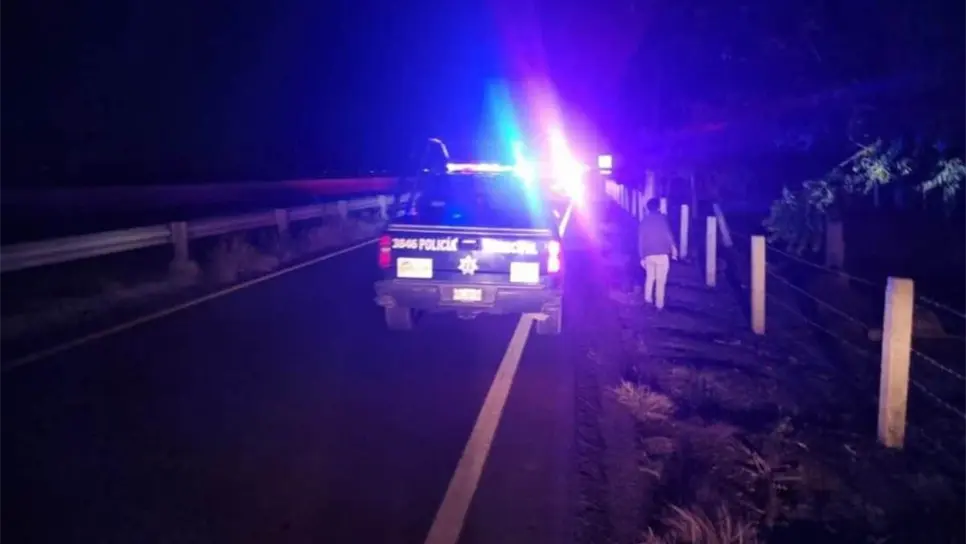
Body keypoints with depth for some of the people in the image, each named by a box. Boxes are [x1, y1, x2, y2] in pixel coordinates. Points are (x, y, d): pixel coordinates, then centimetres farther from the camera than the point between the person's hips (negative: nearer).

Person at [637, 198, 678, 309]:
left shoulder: (644, 220, 7)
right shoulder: (662, 218, -2)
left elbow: (640, 240, 6)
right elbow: (668, 235, -7)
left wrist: (642, 256, 12)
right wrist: (674, 250, 3)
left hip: (648, 255, 3)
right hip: (662, 254, -3)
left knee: (649, 277, 21)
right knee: (660, 280, 3)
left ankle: (648, 299, 19)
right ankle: (659, 304, 6)